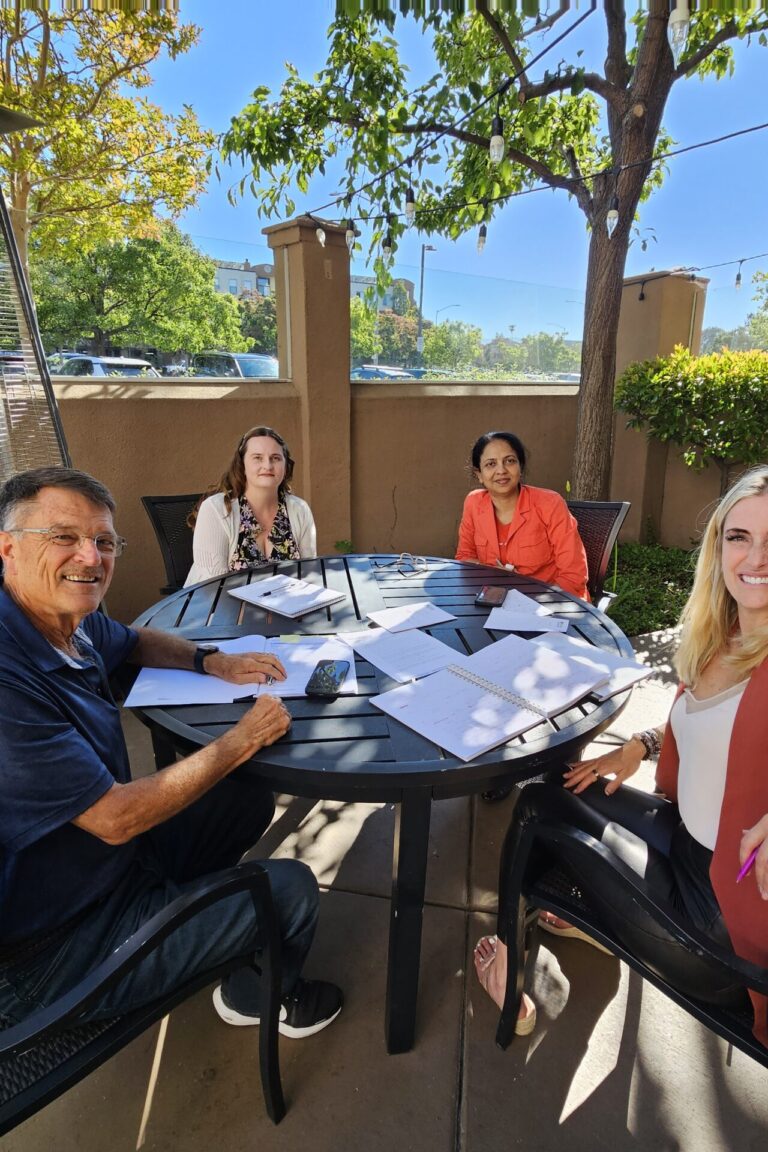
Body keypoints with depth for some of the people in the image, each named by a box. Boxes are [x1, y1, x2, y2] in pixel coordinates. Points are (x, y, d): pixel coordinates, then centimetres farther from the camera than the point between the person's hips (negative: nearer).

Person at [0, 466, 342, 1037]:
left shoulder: (74, 623, -6)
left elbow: (137, 641, 17)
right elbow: (115, 818, -29)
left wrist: (212, 661, -2)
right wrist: (241, 740, -20)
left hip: (107, 852, 9)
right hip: (52, 950, -8)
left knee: (250, 799, 15)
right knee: (291, 889, -9)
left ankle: (193, 912, 37)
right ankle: (258, 996, 26)